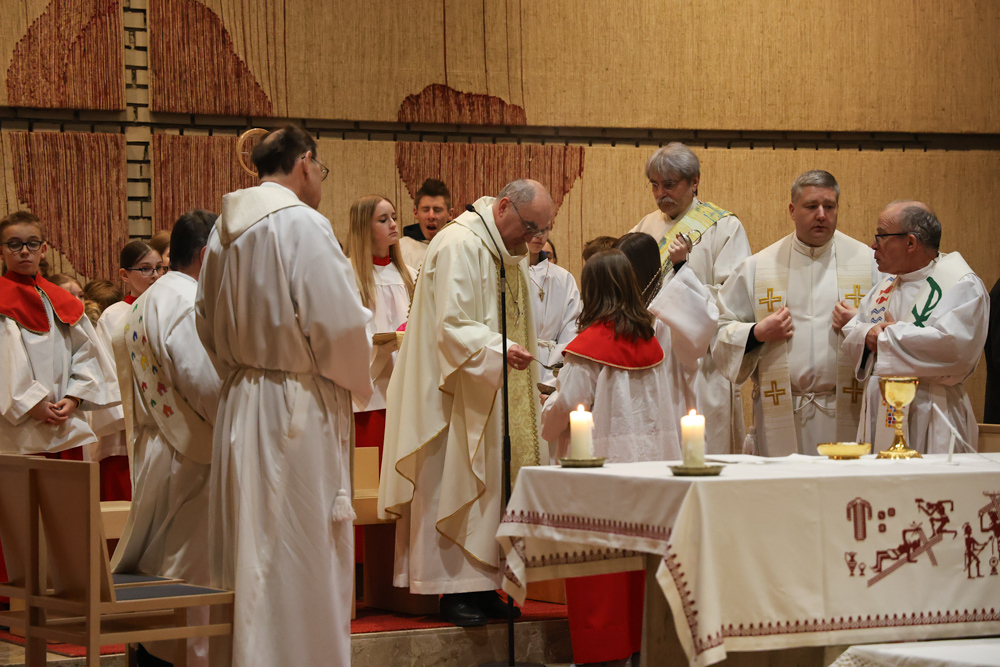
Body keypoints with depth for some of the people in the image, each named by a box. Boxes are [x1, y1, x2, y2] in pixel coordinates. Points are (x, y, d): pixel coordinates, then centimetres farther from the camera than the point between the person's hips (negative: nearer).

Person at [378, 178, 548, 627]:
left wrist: (529, 374, 17)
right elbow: (451, 325, -23)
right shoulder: (459, 246, -15)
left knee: (491, 485, 8)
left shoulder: (507, 253, 15)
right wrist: (498, 350, -35)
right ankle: (453, 589, -2)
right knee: (455, 485, -6)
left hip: (494, 398, 9)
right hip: (456, 397, -9)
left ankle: (481, 585, 11)